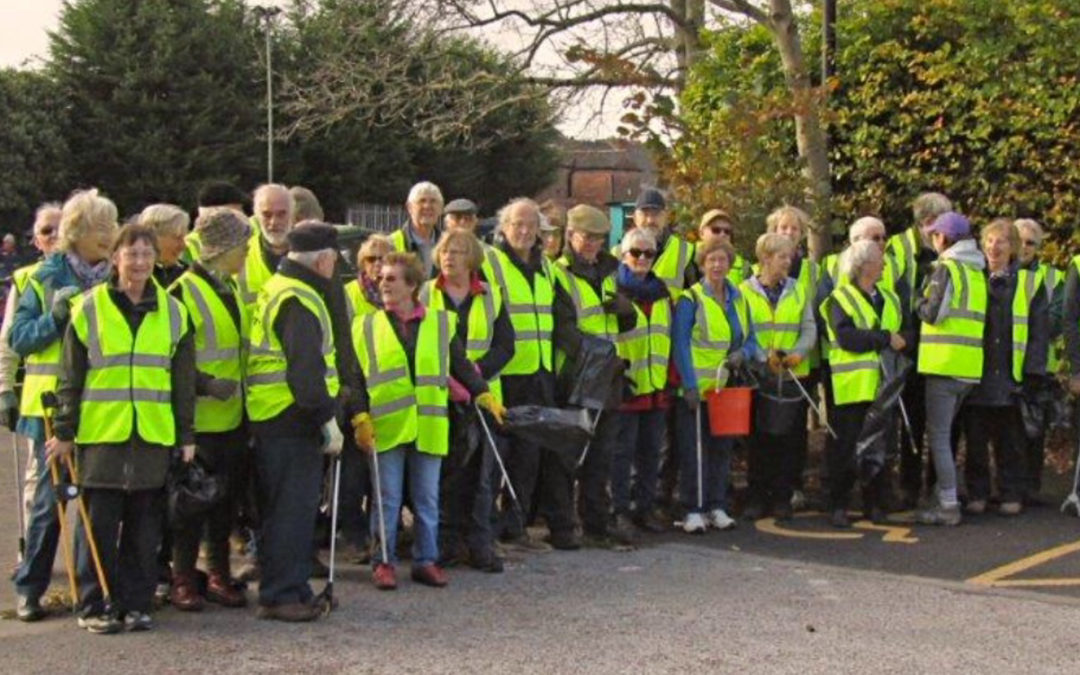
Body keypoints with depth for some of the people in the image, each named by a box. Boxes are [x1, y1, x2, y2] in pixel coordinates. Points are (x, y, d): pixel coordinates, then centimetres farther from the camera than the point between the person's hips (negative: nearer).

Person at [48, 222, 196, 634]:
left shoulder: (172, 311, 9)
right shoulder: (90, 307, 2)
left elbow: (184, 380, 11)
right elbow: (71, 377, 4)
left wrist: (186, 436, 7)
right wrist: (64, 432, 1)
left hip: (155, 436, 2)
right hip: (101, 433, -2)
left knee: (145, 528, 6)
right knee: (99, 525, 2)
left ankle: (136, 604, 16)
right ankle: (94, 607, 11)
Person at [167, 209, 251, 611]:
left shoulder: (233, 289, 14)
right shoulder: (185, 292, -12)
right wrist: (206, 383, -23)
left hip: (233, 416, 8)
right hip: (199, 419, -7)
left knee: (227, 498, 12)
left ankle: (219, 575, 22)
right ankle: (183, 581, 12)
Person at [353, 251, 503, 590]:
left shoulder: (441, 323, 7)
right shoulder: (366, 326, 5)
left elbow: (460, 364, 12)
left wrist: (483, 395, 1)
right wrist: (361, 417, -6)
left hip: (429, 427, 1)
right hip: (386, 426, -1)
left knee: (427, 498, 8)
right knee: (387, 499, 2)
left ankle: (426, 561, 18)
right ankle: (384, 562, 14)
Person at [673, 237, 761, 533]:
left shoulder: (738, 298, 10)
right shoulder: (690, 300, -7)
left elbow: (751, 339, 15)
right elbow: (680, 345, -11)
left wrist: (743, 354, -9)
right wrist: (689, 386, -17)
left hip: (727, 389, 5)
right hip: (696, 390, -5)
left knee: (722, 448, 10)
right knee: (693, 451, -2)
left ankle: (716, 506, 18)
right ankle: (693, 509, 4)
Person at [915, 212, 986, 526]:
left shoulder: (947, 268, -10)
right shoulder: (978, 272, 15)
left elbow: (933, 313, -15)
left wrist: (919, 302, 5)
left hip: (945, 362, -8)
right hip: (970, 367, 8)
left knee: (938, 436, -4)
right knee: (944, 433, 19)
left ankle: (949, 506, -6)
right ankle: (943, 497, 23)